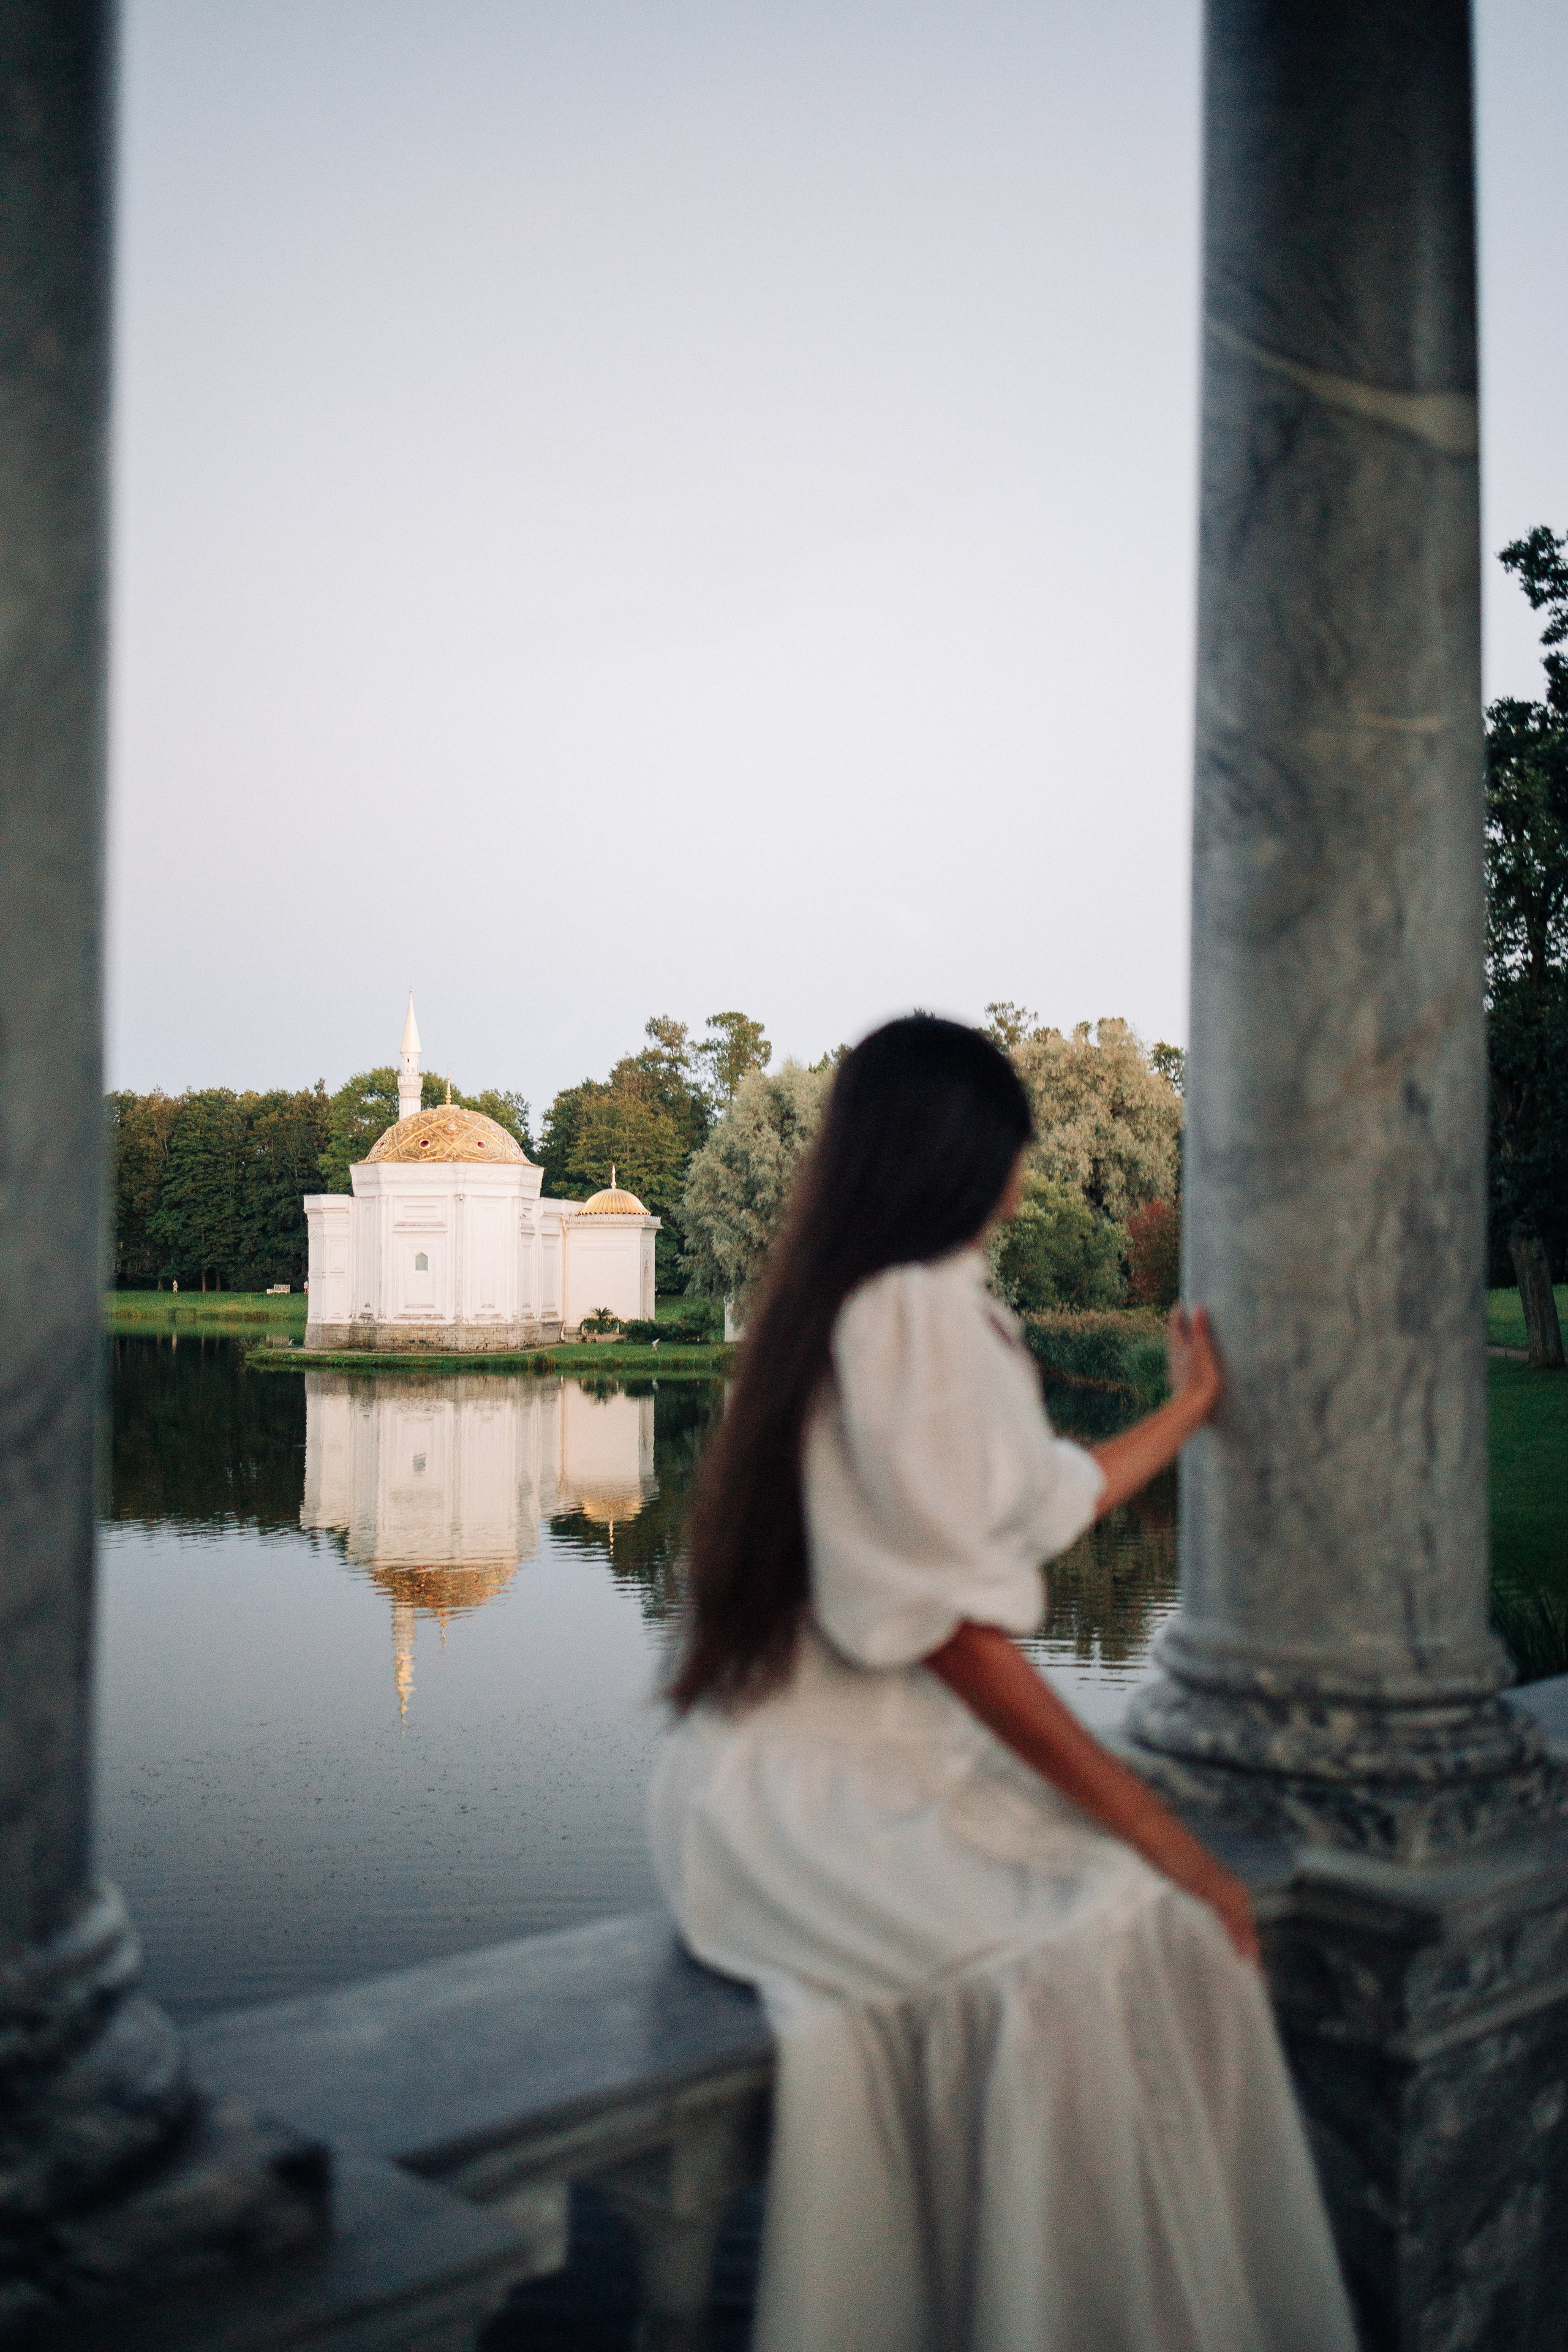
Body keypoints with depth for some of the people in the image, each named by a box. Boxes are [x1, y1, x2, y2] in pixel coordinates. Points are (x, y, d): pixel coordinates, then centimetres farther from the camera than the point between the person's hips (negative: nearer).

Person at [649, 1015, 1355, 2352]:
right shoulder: (916, 1308, -14)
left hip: (882, 1764, 9)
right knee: (1090, 1954, -30)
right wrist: (1147, 1822, -15)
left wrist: (1189, 1408, 43)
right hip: (815, 1792, -9)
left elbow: (1043, 1500, 30)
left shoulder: (881, 1304, 16)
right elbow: (954, 1630, -19)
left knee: (1175, 1922, -8)